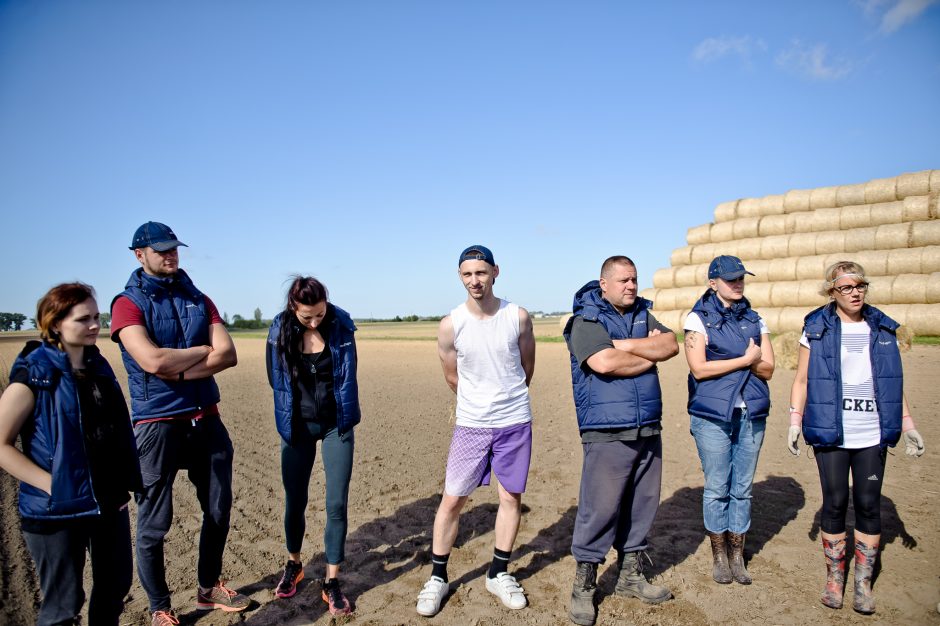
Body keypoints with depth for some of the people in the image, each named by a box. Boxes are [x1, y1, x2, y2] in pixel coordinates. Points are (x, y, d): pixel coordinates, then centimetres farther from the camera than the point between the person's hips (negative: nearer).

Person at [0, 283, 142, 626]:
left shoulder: (99, 366, 5)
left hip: (109, 502, 6)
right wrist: (52, 485, -18)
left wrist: (123, 483, 8)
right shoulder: (34, 375, -13)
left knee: (115, 586, 18)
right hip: (57, 509, -6)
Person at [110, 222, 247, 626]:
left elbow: (228, 355, -5)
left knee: (218, 511, 15)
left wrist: (177, 371, -16)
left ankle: (209, 588, 35)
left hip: (206, 418, 5)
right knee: (154, 524, 6)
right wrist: (205, 350, -9)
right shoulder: (128, 303, -6)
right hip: (157, 423, -5)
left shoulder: (198, 300, 8)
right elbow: (153, 361, -21)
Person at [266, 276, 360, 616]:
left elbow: (348, 376, -2)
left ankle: (332, 582, 12)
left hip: (336, 425, -1)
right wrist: (289, 417, 11)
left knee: (337, 503, -2)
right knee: (294, 500, 12)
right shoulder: (280, 330, -10)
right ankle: (293, 565, 36)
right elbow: (276, 380, 3)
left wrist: (345, 415, 4)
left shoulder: (341, 325, -12)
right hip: (297, 426, 1)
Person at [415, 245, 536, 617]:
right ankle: (437, 578, 21)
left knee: (511, 497, 9)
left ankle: (499, 574, 28)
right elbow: (453, 378, 6)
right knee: (451, 500, 3)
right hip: (470, 424, -1)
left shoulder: (518, 317, -7)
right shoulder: (450, 326, -9)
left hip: (515, 422, 1)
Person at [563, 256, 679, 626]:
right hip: (607, 433, -6)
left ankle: (631, 576, 32)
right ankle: (583, 588, 12)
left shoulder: (643, 316, 15)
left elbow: (671, 345, -1)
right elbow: (604, 363, -21)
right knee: (599, 509, -5)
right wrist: (650, 353, -7)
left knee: (641, 506, 14)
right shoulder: (586, 320, -5)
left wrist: (625, 345, -12)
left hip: (648, 430, 7)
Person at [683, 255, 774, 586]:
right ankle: (718, 556, 20)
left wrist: (740, 359, -12)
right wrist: (745, 359, -9)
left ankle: (737, 556, 23)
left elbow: (767, 369, 4)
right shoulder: (699, 318, -2)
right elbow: (699, 369, -12)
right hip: (713, 415, -3)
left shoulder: (754, 319, 11)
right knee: (717, 488, 4)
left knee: (742, 488, 9)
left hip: (752, 415, 4)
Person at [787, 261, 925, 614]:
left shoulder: (882, 329, 9)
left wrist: (907, 425, 9)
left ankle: (863, 582, 19)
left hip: (872, 434, 2)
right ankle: (834, 577, 19)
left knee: (869, 504, 5)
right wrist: (795, 421, -4)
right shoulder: (816, 328, 0)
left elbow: (892, 383, 14)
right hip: (829, 432, -2)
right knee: (835, 503, 4)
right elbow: (802, 380, 2)